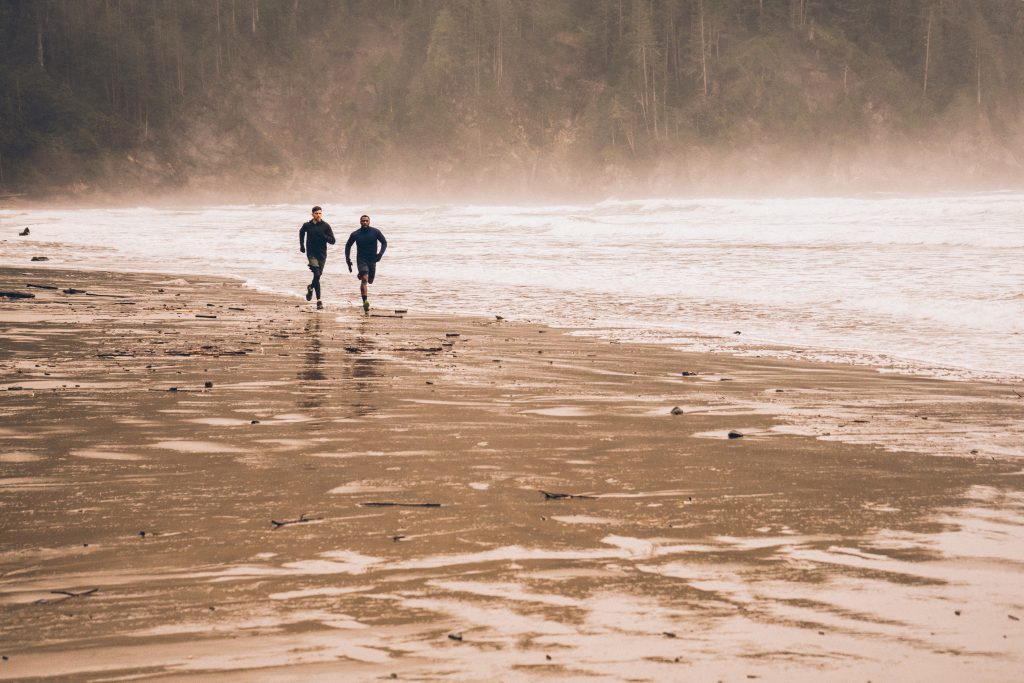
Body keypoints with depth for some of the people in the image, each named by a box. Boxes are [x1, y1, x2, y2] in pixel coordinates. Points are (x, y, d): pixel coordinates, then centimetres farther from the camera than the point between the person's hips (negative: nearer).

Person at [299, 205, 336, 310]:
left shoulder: (326, 226, -3)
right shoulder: (307, 225, -1)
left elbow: (332, 240, -6)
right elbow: (301, 232, 23)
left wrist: (323, 236, -22)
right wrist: (301, 245, 20)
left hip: (322, 254, 2)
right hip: (311, 253, -2)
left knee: (318, 275, 12)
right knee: (317, 274, -17)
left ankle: (311, 288, 46)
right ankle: (319, 301, -11)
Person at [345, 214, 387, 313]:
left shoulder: (375, 232, -4)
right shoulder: (355, 234, -3)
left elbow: (384, 242, 5)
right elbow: (348, 246, 11)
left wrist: (381, 253, -11)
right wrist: (348, 259, 4)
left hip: (372, 260, 2)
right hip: (361, 260, -2)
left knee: (370, 281, 14)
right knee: (365, 279, -22)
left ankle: (360, 275, 50)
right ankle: (365, 302, -24)